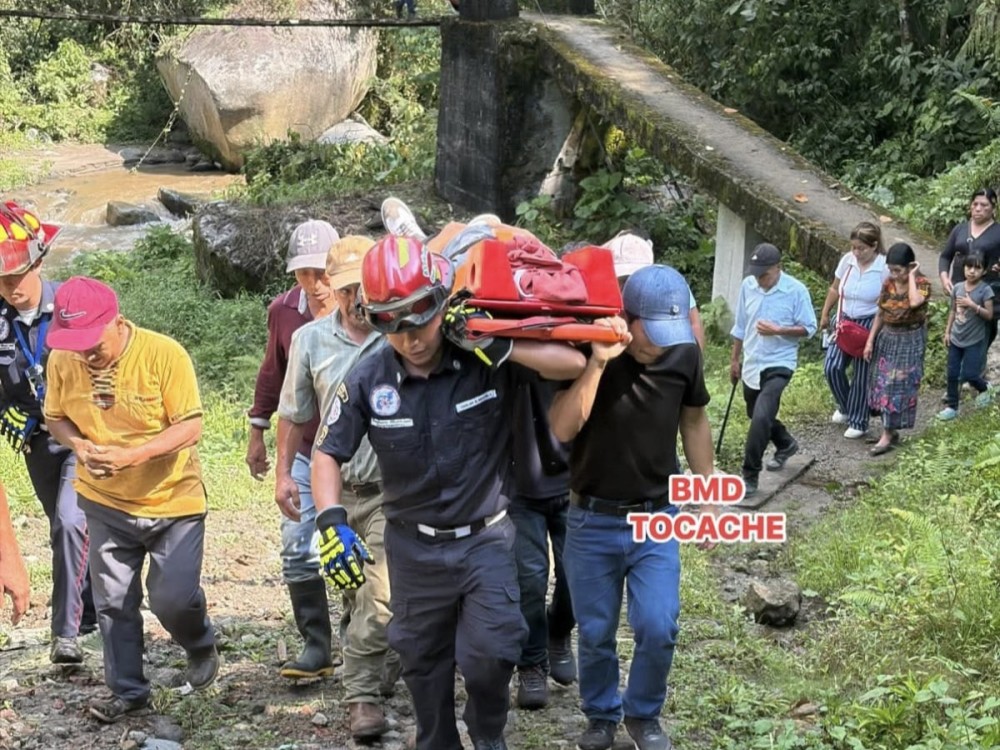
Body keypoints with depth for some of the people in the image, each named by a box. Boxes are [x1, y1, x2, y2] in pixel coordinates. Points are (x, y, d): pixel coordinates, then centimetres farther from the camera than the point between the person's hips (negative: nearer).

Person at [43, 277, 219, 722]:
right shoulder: (62, 360, -9)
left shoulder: (164, 355, -21)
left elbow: (191, 428, -19)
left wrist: (134, 454, -32)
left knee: (173, 597, -5)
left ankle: (201, 646, 28)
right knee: (113, 602, 7)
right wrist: (78, 445, -19)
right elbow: (56, 417, 4)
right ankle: (128, 691, 23)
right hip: (106, 504, 4)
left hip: (173, 501, -4)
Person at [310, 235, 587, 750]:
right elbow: (329, 454, -3)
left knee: (489, 654, -9)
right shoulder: (368, 380, -11)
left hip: (485, 539, -2)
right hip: (414, 548, 2)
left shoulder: (484, 360, -16)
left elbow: (573, 363, -19)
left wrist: (499, 348, -31)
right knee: (423, 664, 15)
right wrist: (331, 522, -19)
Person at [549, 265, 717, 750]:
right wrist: (597, 362, -35)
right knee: (595, 633, 9)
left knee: (658, 629, -6)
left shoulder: (684, 354, -8)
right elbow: (562, 429, -27)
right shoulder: (588, 351, -17)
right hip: (593, 520, -1)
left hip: (657, 517, 1)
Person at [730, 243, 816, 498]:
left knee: (761, 417, -20)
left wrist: (778, 330, -23)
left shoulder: (796, 290, -14)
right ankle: (786, 444, 50)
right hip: (751, 363, 6)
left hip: (779, 365, -6)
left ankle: (750, 477, -10)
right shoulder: (747, 286, -1)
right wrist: (735, 359, 13)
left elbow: (809, 328, -9)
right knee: (757, 416, 21)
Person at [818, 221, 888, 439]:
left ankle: (858, 423, 19)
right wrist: (825, 315, 16)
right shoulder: (847, 260, -5)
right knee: (832, 367, 0)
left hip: (869, 325, -4)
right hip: (844, 321, 5)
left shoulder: (885, 268, -18)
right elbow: (834, 290, 10)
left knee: (862, 375, 4)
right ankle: (845, 407, 28)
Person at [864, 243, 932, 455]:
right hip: (887, 338, 6)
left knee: (899, 386, -4)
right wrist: (870, 341, 5)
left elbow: (915, 302, -37)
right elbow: (880, 313, 7)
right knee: (883, 385, 9)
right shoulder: (888, 283, 0)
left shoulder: (922, 283, -14)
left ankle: (888, 435, 1)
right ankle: (890, 429, 22)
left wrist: (911, 277, -26)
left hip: (909, 341, -6)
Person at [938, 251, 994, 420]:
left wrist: (972, 305, -27)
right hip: (956, 339, 4)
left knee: (968, 375, -2)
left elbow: (989, 315, -17)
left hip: (974, 341, -4)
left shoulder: (985, 290, -16)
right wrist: (947, 332, 9)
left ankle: (984, 388, 30)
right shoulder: (957, 287, -2)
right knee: (952, 374, 8)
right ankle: (951, 406, 19)